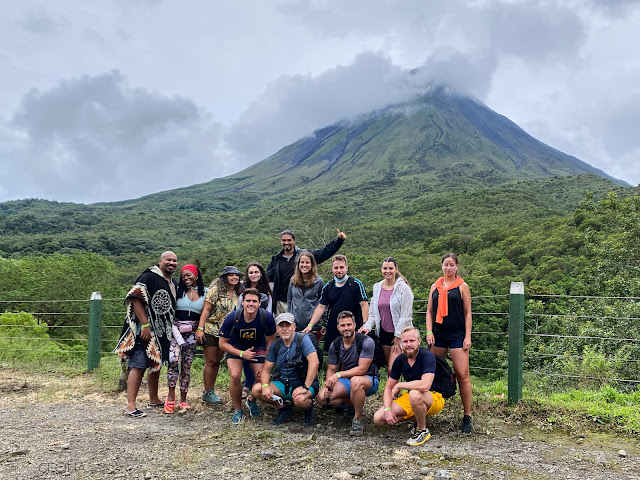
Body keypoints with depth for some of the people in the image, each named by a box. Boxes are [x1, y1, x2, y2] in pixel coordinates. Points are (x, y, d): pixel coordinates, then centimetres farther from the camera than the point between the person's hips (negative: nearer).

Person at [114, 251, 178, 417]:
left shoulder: (173, 284, 15)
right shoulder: (149, 277, -13)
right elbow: (136, 299, -21)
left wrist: (172, 328, 16)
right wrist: (145, 325, -24)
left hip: (161, 332, 9)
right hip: (144, 330, -9)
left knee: (156, 365, 18)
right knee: (139, 366, -9)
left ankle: (154, 400, 31)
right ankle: (131, 406, -7)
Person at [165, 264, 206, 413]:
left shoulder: (205, 292, 8)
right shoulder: (178, 290, 7)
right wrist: (171, 326, -4)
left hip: (192, 331, 1)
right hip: (176, 328, -1)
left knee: (187, 365, 3)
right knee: (173, 359, -21)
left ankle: (183, 399, 12)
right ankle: (171, 394, -6)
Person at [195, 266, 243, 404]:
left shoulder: (237, 294, 8)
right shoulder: (216, 290, -11)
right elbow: (206, 310, -14)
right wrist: (200, 329, -20)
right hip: (211, 330, -6)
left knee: (217, 361, 10)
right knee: (211, 362, -1)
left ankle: (211, 390, 20)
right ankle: (207, 393, 8)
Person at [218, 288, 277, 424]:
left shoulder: (267, 317, -25)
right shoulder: (232, 318, -26)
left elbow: (270, 342, -10)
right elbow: (223, 343, -14)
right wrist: (242, 353, -27)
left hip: (258, 348, 1)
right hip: (236, 348, -1)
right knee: (235, 376, -24)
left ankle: (252, 401, 21)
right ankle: (238, 410, 0)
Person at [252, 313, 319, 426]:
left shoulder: (302, 339, -15)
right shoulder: (276, 345, 3)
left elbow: (314, 362, -26)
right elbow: (266, 369, 5)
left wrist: (305, 387, -30)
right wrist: (265, 385, -16)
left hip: (305, 383, -6)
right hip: (284, 384, 6)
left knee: (299, 399, -38)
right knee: (257, 390, -13)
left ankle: (309, 408, 1)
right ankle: (284, 409, 8)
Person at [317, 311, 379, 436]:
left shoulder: (366, 342, -19)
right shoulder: (335, 345, -2)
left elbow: (362, 369, -24)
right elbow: (331, 370, 3)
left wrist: (339, 374, -29)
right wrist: (328, 385, -18)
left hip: (369, 380, -5)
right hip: (347, 380, 6)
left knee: (355, 381, -41)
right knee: (322, 397, -15)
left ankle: (358, 420, -20)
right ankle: (355, 403, 7)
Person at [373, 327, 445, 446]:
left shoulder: (428, 357, -22)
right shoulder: (400, 360, -3)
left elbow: (425, 385, -37)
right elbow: (389, 388, 3)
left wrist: (399, 385, -23)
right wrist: (387, 409, -15)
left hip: (433, 398, -6)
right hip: (411, 400, 6)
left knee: (415, 394, -40)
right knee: (378, 418, -9)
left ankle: (422, 430, -13)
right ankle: (419, 419, 7)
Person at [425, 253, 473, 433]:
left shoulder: (462, 286, 3)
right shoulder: (435, 286, 12)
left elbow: (467, 313, 2)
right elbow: (430, 311, 13)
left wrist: (468, 337, -5)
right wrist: (429, 332, 0)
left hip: (457, 335, -3)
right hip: (438, 335, 4)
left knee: (462, 375, -7)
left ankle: (467, 417, 0)